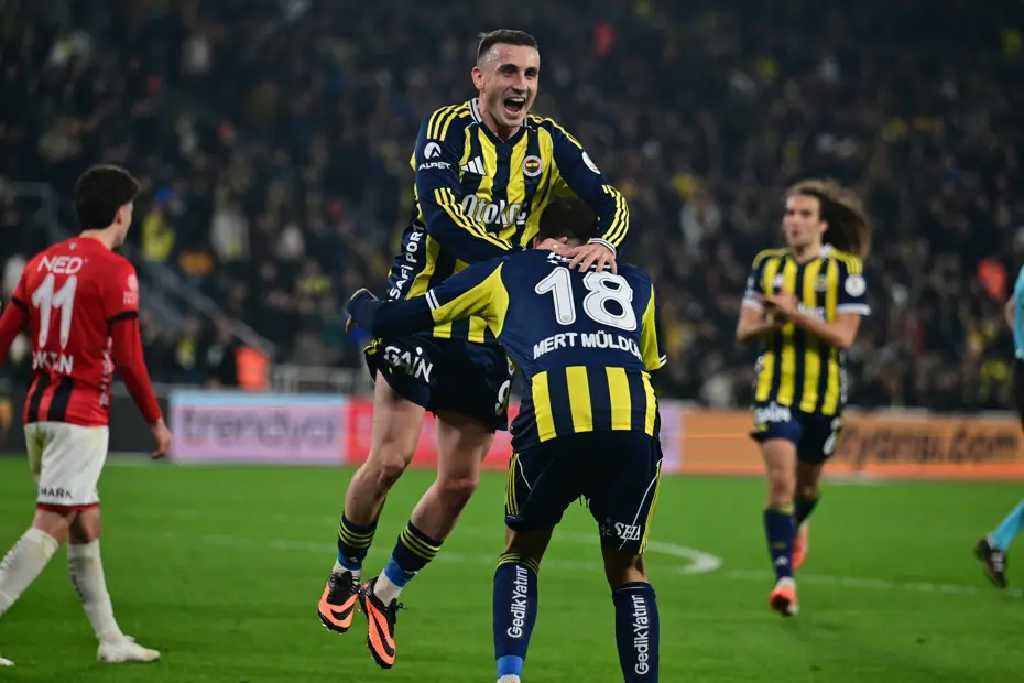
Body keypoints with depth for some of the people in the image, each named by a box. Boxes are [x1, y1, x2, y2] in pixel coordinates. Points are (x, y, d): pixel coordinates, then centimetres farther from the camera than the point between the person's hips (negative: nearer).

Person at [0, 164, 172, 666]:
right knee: (51, 526, -9)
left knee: (86, 524, 15)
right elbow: (128, 359, -12)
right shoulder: (114, 270, -10)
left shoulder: (42, 263, 10)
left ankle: (110, 639, 21)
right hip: (81, 413, -8)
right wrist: (156, 421, -3)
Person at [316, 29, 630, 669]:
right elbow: (442, 215, -23)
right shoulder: (445, 129, -9)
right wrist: (515, 257, -33)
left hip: (494, 330, 4)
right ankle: (344, 574, 12)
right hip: (423, 310, -4)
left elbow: (612, 202, -2)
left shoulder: (548, 142, 3)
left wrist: (602, 245, -24)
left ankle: (388, 593, 22)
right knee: (390, 458, -14)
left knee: (461, 481, 3)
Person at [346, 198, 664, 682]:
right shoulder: (635, 282, 33)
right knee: (627, 569, 21)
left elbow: (397, 320, 34)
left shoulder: (507, 271, 28)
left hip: (554, 417, -1)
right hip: (636, 422, 1)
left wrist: (362, 307, 56)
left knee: (521, 551, 23)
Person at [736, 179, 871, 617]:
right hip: (774, 388, 0)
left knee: (806, 484, 16)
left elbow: (843, 335, -13)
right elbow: (744, 330, 5)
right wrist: (770, 324, -17)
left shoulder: (845, 270, -4)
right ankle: (784, 579, -16)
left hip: (823, 393, 0)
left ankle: (795, 528, 51)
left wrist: (797, 314, -25)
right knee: (780, 479, -16)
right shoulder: (767, 265, 5)